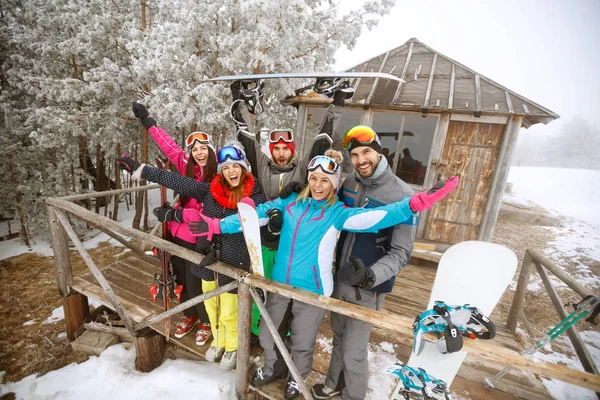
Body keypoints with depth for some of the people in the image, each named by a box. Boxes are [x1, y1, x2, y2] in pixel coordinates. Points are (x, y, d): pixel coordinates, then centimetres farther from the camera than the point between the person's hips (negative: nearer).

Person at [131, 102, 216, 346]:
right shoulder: (188, 167, -1)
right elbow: (169, 146, 8)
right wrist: (147, 121, 14)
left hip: (196, 239, -6)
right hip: (176, 233, 6)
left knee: (195, 284, 6)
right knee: (181, 278, 21)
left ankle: (207, 321, 35)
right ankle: (189, 315, 47)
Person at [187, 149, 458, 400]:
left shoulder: (338, 213, -11)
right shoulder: (290, 203, -1)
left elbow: (375, 216, -24)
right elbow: (255, 216, -1)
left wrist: (415, 203, -37)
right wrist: (216, 225, -7)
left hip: (311, 289, -3)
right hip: (280, 283, 3)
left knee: (301, 343, 19)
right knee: (268, 335, 21)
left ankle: (298, 378, 54)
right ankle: (273, 369, 55)